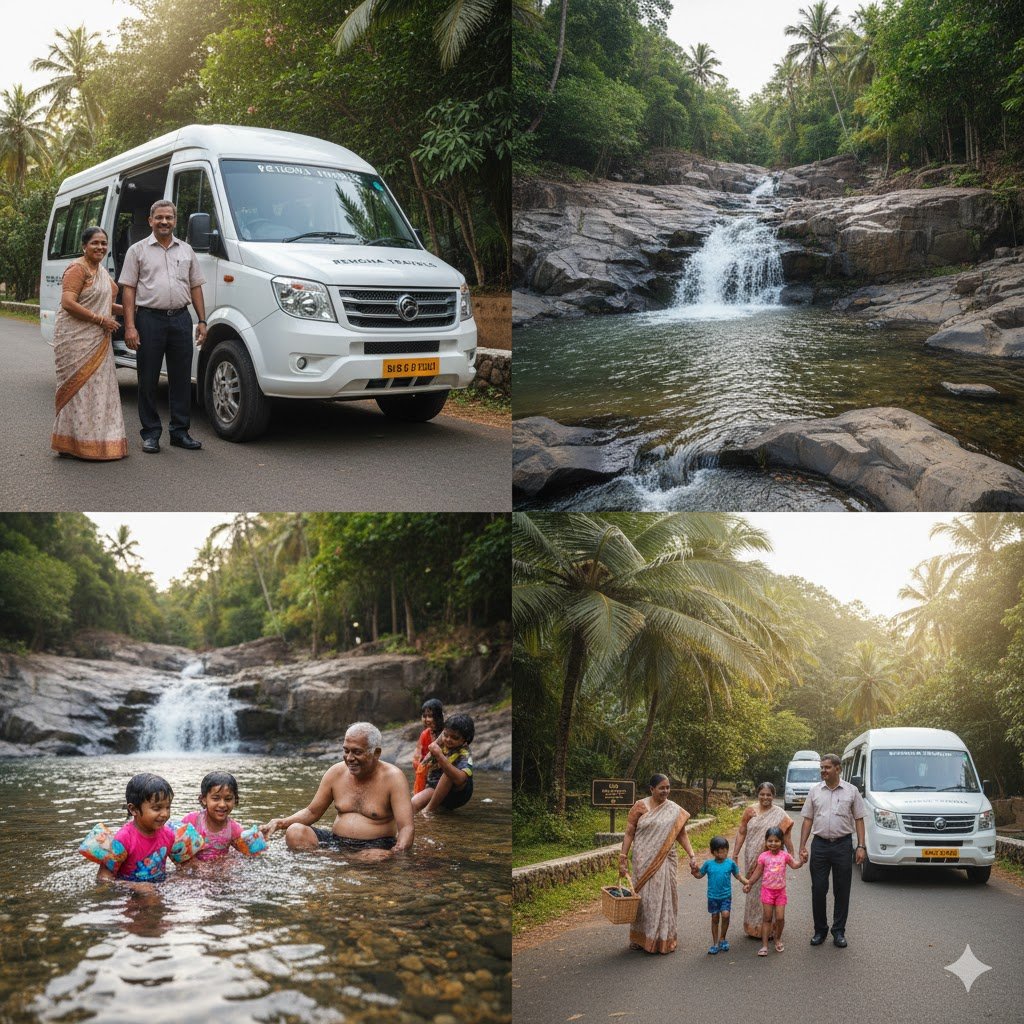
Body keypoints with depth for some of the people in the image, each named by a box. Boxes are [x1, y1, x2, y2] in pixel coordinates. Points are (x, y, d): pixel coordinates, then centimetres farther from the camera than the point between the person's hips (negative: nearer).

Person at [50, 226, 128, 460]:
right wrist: (101, 319, -21)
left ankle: (99, 441, 17)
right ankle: (81, 443, -5)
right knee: (81, 388, -8)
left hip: (97, 340, 10)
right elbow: (68, 303, -20)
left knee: (99, 387, 10)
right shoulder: (77, 269, -12)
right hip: (76, 339, -10)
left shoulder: (101, 270, 17)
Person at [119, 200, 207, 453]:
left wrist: (202, 321, 6)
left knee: (181, 378, 6)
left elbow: (195, 287, 15)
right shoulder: (138, 250, 4)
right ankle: (151, 434, 8)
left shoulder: (186, 250, 14)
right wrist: (130, 326, -10)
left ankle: (180, 432, 14)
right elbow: (128, 289, -1)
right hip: (150, 319, -3)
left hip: (181, 318, 3)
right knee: (148, 380, 1)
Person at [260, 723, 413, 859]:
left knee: (373, 858, -40)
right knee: (294, 832, -19)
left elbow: (406, 828, -15)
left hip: (376, 847, -4)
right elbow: (312, 812, 16)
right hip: (336, 842, 4)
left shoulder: (392, 777, -8)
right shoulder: (336, 772, 6)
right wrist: (281, 823, -3)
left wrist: (396, 853, -36)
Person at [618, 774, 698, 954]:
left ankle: (664, 939, 18)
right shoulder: (640, 807, -4)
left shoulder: (675, 810, 4)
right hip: (644, 860, -2)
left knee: (664, 897, 5)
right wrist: (623, 858, -7)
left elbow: (681, 834, 8)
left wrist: (692, 856, -3)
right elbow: (629, 833, -3)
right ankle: (641, 938, 14)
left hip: (665, 861, 2)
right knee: (645, 896, 1)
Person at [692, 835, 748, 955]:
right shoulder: (708, 864, -3)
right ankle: (715, 943, 21)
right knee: (715, 918, 9)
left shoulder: (730, 863, -4)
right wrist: (694, 870, -14)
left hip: (726, 896, -1)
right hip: (713, 896, 1)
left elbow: (738, 875, 4)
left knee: (725, 915, -17)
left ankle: (722, 939, 5)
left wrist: (747, 882, -10)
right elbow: (699, 875, 6)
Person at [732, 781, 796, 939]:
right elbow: (741, 833, 6)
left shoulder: (779, 814, -1)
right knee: (753, 892, 9)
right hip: (752, 860, 2)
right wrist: (735, 855, 4)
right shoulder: (750, 811, 3)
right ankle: (753, 928, 20)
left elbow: (786, 836, -1)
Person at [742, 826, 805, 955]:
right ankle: (764, 945, 5)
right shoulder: (763, 856, -5)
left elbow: (795, 864, -13)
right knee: (767, 918, 1)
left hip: (780, 890, 1)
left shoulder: (784, 855, -4)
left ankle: (778, 939, 27)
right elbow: (758, 872, 1)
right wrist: (749, 883, -1)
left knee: (780, 918, 0)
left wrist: (801, 860, -32)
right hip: (767, 890, -1)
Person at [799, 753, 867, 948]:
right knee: (818, 890, 3)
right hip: (820, 844, 1)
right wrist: (802, 846, 1)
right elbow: (808, 820, 7)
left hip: (843, 845, -1)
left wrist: (861, 846, -6)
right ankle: (820, 930, 15)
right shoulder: (815, 790, 5)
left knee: (842, 891, 4)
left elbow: (859, 820, 2)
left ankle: (839, 931, 15)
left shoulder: (851, 791, 1)